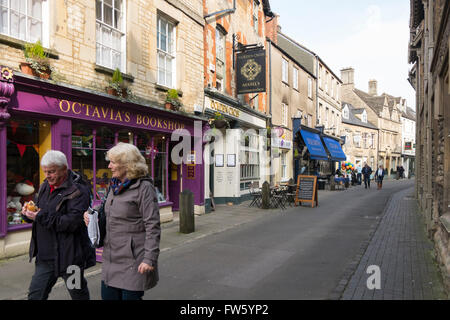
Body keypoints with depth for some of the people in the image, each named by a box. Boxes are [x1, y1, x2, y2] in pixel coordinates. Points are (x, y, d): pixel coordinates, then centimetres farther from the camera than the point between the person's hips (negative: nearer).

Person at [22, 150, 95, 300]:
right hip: (45, 256, 7)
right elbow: (39, 213, 19)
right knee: (35, 295, 14)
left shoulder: (78, 190, -16)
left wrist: (41, 217, -23)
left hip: (69, 257, -7)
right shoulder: (45, 186, 9)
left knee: (78, 295, 11)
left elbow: (72, 223, -25)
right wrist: (28, 212, -4)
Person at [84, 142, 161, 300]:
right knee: (107, 296, 15)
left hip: (133, 260, -8)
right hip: (111, 258, 8)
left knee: (130, 296, 4)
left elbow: (152, 226, -16)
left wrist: (150, 258, -20)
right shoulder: (114, 185, 12)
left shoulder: (144, 187, -14)